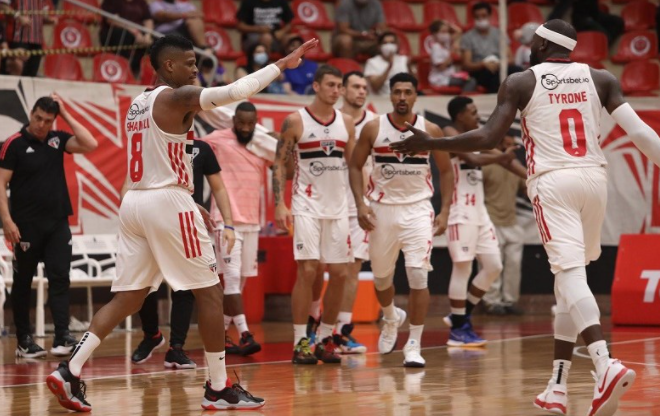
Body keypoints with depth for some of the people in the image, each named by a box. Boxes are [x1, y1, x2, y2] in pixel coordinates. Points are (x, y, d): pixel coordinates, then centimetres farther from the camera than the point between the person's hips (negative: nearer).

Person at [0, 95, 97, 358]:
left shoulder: (57, 139, 6)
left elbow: (90, 145, -6)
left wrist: (66, 115, -6)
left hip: (58, 224, 4)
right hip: (27, 226, -4)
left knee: (60, 279, -5)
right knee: (23, 282, 5)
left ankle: (62, 338, -11)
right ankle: (24, 341, 12)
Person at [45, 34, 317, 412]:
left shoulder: (139, 105, 18)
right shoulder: (178, 97, -9)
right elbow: (235, 91, -19)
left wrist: (189, 205, 24)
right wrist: (283, 65, -14)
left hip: (134, 201, 8)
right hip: (167, 202, -8)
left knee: (129, 298, 9)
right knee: (210, 292, 2)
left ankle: (70, 372, -3)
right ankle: (219, 389, 4)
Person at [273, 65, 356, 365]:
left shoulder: (346, 123, 8)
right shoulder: (295, 121, -5)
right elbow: (279, 163, -3)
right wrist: (279, 204, -12)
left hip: (338, 206, 5)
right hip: (307, 205, -5)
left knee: (339, 273, 3)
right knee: (307, 271, -11)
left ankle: (325, 338, 13)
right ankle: (300, 342, -6)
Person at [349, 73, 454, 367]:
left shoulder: (430, 131, -3)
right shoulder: (373, 129, -3)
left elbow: (446, 171, 6)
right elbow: (355, 166, 4)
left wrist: (445, 211, -3)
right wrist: (360, 204, -8)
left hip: (417, 209, -1)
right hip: (382, 209, 1)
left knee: (418, 276, -14)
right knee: (381, 277, 13)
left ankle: (414, 345, -6)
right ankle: (391, 319, 46)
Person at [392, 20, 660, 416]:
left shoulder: (521, 82, 3)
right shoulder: (601, 78, 10)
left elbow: (490, 138, -4)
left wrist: (430, 144, 5)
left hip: (553, 180, -4)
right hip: (594, 178, 4)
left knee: (570, 274, -13)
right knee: (569, 279, 15)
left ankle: (607, 365, -37)